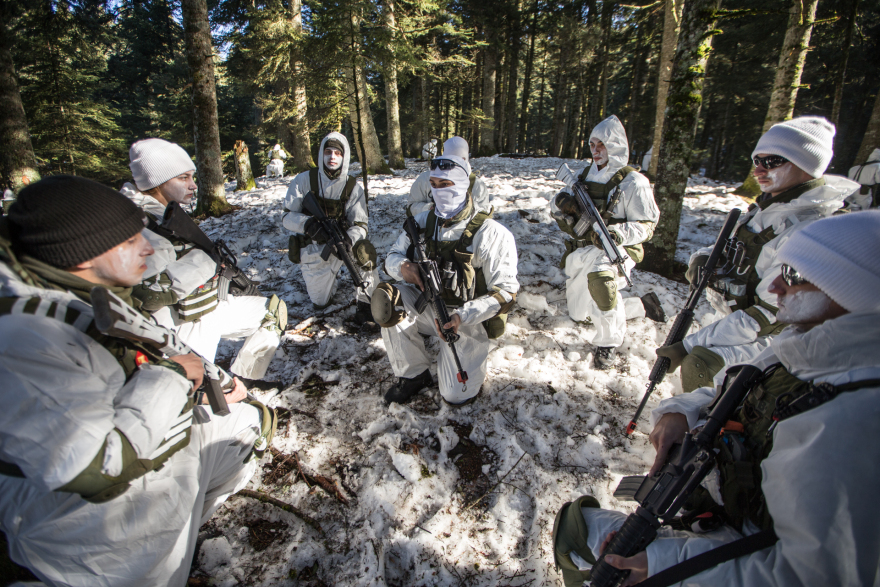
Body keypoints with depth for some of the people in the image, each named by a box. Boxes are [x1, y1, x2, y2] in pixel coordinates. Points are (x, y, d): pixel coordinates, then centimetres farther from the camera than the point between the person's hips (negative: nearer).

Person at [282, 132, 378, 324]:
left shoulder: (353, 187, -8)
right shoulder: (304, 180, -10)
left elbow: (360, 225, -12)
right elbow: (287, 216, -11)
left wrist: (347, 239, -36)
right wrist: (309, 224, -33)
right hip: (313, 249, 0)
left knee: (364, 249, -33)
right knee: (321, 303, 5)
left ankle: (366, 304, -15)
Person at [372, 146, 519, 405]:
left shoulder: (490, 233, -17)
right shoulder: (423, 222, -2)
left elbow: (506, 292, -19)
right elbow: (393, 255, 5)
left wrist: (463, 316, -32)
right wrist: (402, 267, -21)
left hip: (466, 318, -4)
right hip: (427, 305, 4)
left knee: (456, 395, -7)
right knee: (388, 298, -26)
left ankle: (473, 352, 27)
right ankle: (413, 375, -5)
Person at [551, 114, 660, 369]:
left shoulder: (632, 182, -10)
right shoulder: (585, 175, 6)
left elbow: (646, 224, -11)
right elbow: (557, 208, 9)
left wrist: (618, 233, -29)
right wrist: (562, 202, -16)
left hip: (614, 249, -6)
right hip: (581, 250, 6)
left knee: (600, 275, -40)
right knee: (577, 313, 14)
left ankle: (608, 342, -16)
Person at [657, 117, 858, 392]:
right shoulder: (769, 207, 2)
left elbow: (769, 316, -25)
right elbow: (737, 254, 14)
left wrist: (690, 345, -27)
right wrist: (703, 259, -10)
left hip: (771, 337, -8)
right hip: (737, 316, 8)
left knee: (699, 363, -21)